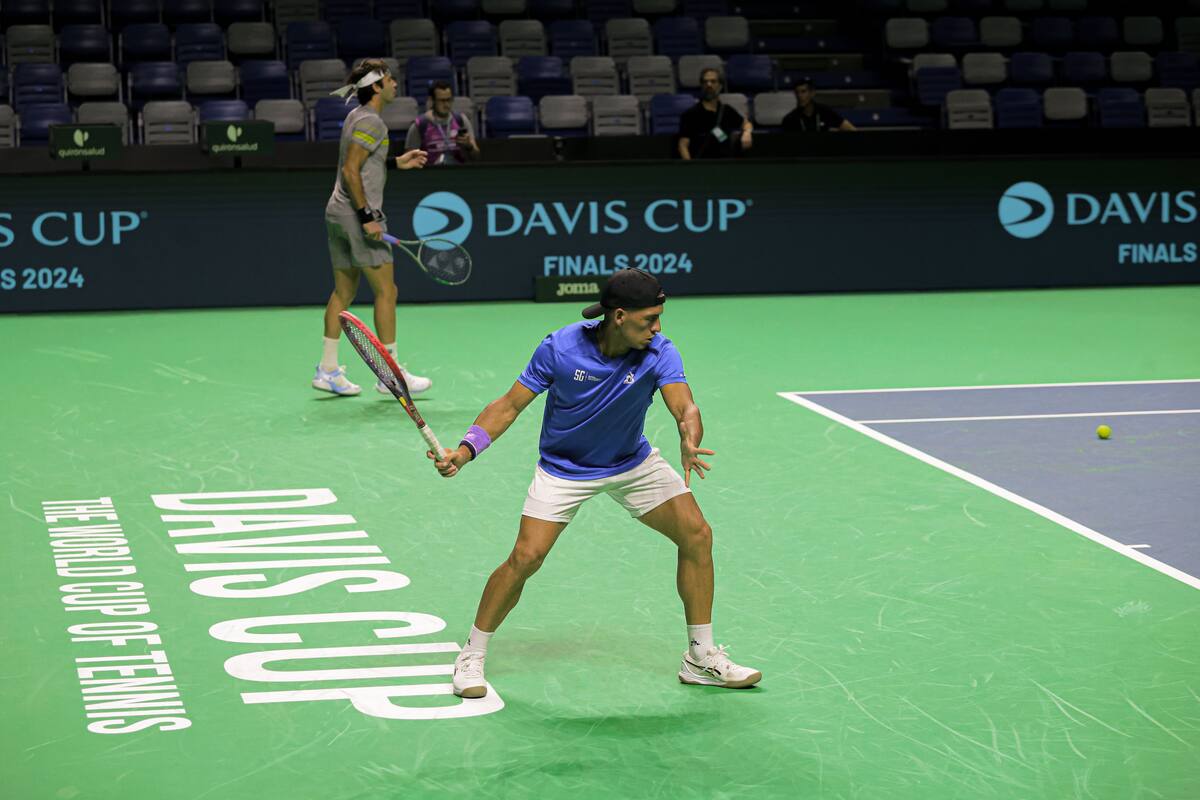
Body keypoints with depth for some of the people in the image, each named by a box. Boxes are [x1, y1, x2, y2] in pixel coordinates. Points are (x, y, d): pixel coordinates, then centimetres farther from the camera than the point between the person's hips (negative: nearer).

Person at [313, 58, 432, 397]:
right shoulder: (371, 122, -14)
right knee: (386, 291, -5)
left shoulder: (357, 116, 15)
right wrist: (367, 216, -21)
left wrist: (396, 162, 19)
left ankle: (327, 370, 13)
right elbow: (350, 171, -20)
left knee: (344, 292, 12)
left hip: (339, 215, 10)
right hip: (357, 215, -10)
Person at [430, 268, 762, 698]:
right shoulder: (561, 348, -24)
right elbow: (510, 405, -15)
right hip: (564, 467, -3)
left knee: (696, 534, -8)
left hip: (633, 462, 3)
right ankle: (471, 656, 3)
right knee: (526, 557, -17)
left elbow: (686, 408, -36)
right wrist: (466, 450, -28)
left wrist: (690, 442, -59)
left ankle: (702, 658, 7)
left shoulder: (659, 352, -22)